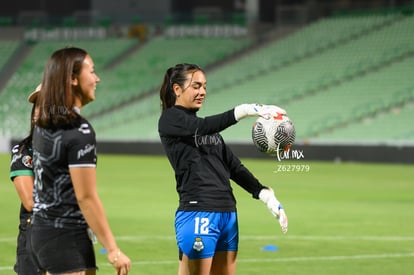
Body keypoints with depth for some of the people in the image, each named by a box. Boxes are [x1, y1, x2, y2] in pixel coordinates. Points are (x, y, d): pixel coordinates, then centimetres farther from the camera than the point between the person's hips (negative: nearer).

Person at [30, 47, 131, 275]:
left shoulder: (43, 125, 7)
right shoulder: (80, 131, -17)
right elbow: (86, 197, -19)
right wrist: (112, 250, -16)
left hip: (42, 229, 9)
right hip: (67, 237, -9)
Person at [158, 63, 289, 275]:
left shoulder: (206, 127, 20)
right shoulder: (170, 119, -2)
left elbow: (233, 166, 17)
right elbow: (203, 127, -21)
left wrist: (265, 195, 5)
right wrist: (244, 110, -31)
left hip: (227, 214, 8)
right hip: (197, 213, -8)